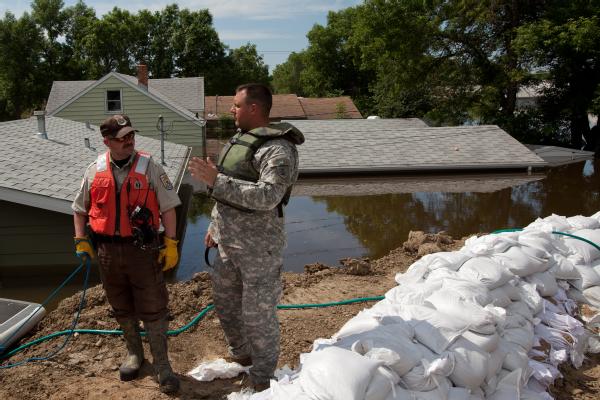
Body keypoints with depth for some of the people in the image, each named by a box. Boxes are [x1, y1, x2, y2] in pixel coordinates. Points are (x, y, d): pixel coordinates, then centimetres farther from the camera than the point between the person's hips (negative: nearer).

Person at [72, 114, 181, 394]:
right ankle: (134, 354, 37)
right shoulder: (94, 171, 3)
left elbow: (168, 207, -4)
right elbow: (80, 208, 14)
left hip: (143, 248, -3)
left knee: (152, 308, 0)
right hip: (108, 251, 3)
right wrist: (81, 240, 5)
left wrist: (170, 244, -8)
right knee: (122, 307, 17)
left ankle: (162, 365, 12)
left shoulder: (149, 168, -5)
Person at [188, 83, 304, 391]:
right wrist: (215, 226, 22)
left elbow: (268, 196, -30)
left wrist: (216, 180, -29)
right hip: (229, 241, 10)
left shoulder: (277, 148, -18)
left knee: (258, 313, 2)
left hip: (258, 247, -9)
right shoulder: (240, 140, 12)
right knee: (224, 300, 22)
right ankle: (240, 354, 45)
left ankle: (262, 379, 21)